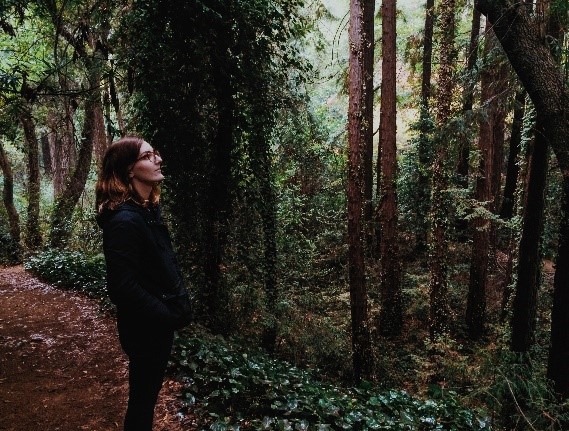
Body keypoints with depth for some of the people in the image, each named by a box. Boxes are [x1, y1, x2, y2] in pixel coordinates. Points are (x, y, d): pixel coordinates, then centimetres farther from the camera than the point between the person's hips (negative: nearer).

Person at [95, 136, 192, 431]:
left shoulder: (148, 210, 5)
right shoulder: (125, 220, -25)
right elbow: (123, 287, -28)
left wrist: (180, 304, 5)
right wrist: (169, 317, -19)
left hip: (158, 324, 9)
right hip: (146, 329, -9)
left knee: (147, 393, 25)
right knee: (143, 397, 12)